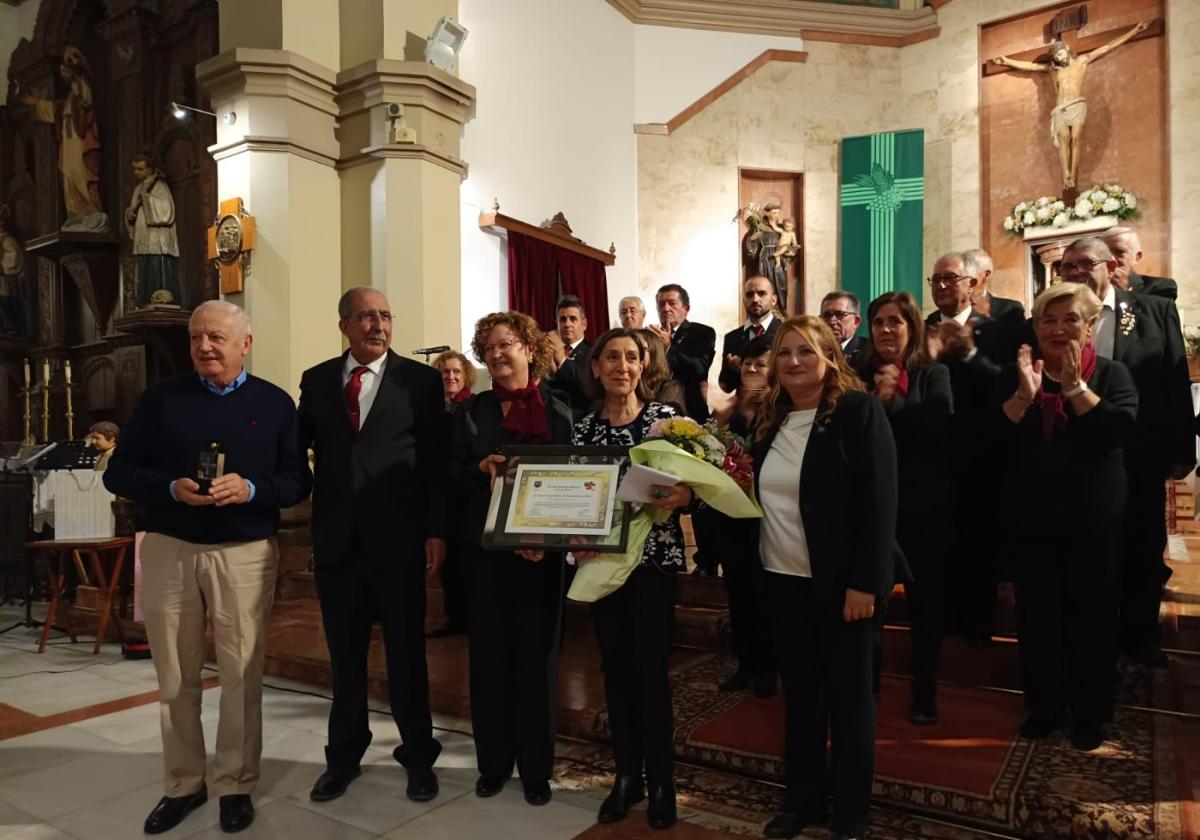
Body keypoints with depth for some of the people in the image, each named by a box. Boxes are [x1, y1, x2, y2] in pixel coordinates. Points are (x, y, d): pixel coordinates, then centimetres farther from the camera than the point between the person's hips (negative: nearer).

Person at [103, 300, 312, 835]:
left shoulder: (275, 403, 2)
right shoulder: (160, 398, 4)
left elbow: (298, 481, 0)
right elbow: (118, 472, 3)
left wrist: (251, 489, -19)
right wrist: (171, 488, -16)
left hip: (245, 554, -1)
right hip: (168, 551, 2)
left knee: (242, 675, 5)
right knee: (175, 678, 12)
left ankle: (236, 785, 22)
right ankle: (183, 783, 29)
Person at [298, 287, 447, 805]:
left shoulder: (420, 379, -1)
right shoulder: (316, 380, 8)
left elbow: (436, 461, -3)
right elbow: (295, 447, 6)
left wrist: (436, 530, -8)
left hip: (398, 539, -2)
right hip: (337, 539, 3)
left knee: (406, 654, 10)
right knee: (344, 655, 16)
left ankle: (418, 756, 28)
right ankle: (344, 755, 34)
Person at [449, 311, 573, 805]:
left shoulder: (559, 409, -1)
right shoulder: (473, 411, 6)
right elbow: (453, 475, 5)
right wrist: (481, 469, -16)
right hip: (485, 547, 2)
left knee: (536, 653, 7)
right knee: (489, 653, 9)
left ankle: (536, 767, 23)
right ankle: (493, 762, 26)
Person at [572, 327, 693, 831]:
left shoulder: (665, 416, -4)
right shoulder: (584, 428, 5)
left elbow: (688, 483, -6)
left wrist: (683, 496, -27)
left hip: (654, 555, -3)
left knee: (651, 669, 0)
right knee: (615, 668, 11)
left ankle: (661, 783, 18)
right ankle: (626, 776, 27)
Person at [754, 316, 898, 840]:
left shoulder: (859, 409, -10)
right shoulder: (771, 419, 8)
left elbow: (879, 499, -15)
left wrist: (865, 582, -19)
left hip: (839, 580, -5)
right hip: (782, 579, 6)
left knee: (848, 698, 9)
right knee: (798, 692, 16)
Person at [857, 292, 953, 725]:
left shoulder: (933, 374, -1)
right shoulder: (862, 376, 6)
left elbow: (941, 425, -18)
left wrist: (892, 402, -18)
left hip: (923, 506, -1)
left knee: (925, 602, 11)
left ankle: (924, 694, 27)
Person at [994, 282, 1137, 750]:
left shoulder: (1111, 374, -1)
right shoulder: (1014, 375, 2)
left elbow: (1120, 430, -18)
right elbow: (992, 438, -9)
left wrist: (1075, 386, -23)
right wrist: (1025, 394, -22)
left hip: (1094, 518, -1)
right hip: (1031, 519, 1)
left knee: (1092, 618, 9)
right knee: (1037, 617, 8)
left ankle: (1089, 714, 25)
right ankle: (1045, 706, 25)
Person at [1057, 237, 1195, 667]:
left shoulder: (1157, 310, 2)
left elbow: (1176, 383, 0)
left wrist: (1181, 450, -3)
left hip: (1140, 457, 1)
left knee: (1143, 553, 15)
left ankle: (1139, 638, 33)